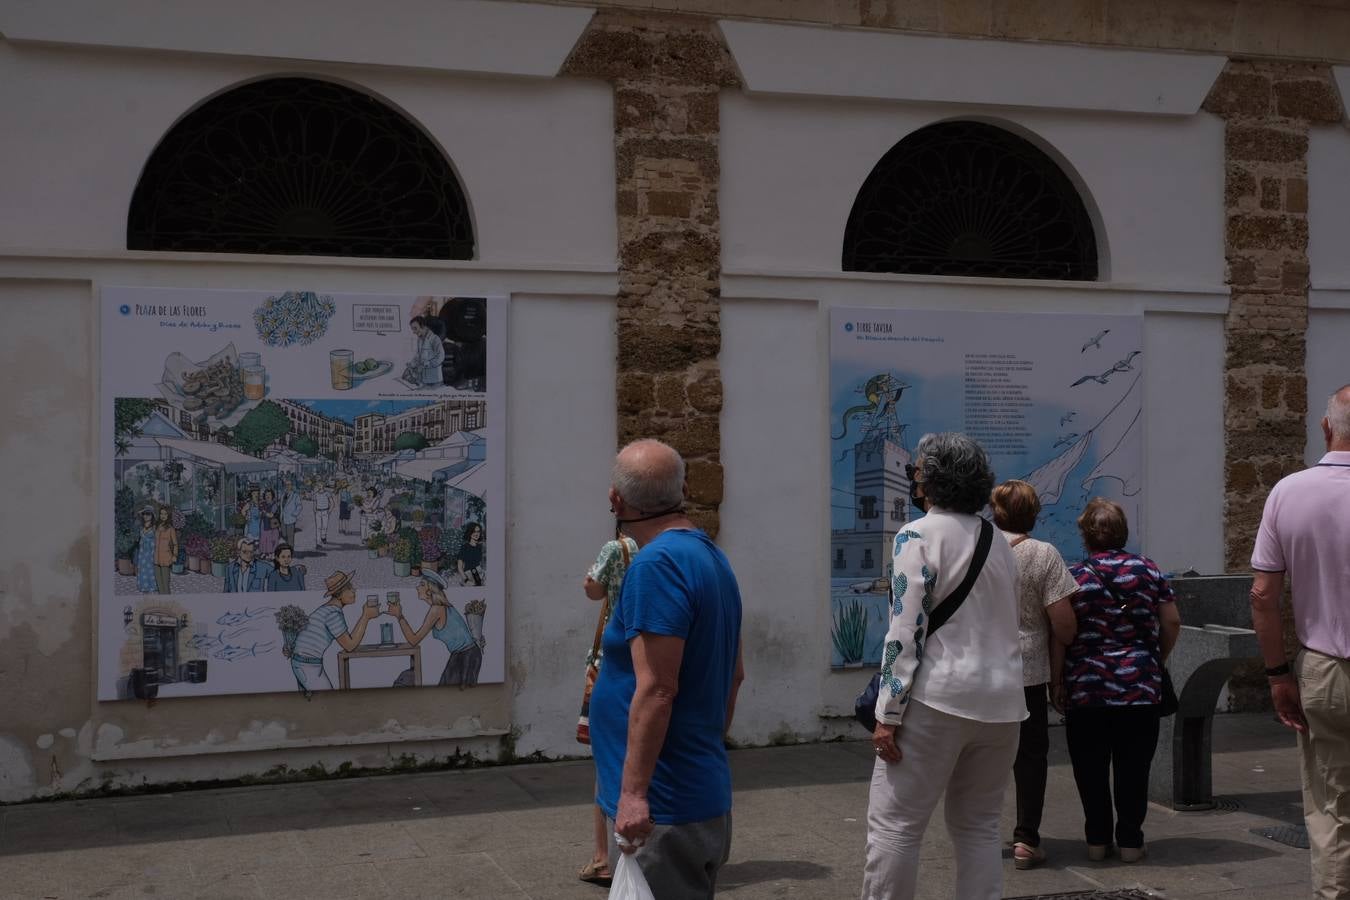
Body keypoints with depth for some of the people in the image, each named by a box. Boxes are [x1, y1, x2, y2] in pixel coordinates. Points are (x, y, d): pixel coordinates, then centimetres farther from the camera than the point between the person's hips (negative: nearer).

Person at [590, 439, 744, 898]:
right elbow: (734, 673, 19)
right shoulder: (713, 556, 11)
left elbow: (656, 690, -24)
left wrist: (633, 791, -22)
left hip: (662, 809, -10)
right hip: (707, 795, 10)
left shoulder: (656, 564, -18)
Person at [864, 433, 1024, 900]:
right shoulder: (1000, 543, 14)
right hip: (1002, 699, 7)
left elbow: (906, 631, -14)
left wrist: (888, 713, -13)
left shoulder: (919, 534, -7)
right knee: (978, 826, 13)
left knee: (893, 823, -2)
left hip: (938, 700, -7)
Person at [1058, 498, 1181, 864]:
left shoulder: (1074, 576, -4)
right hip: (1139, 684, 1)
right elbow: (1172, 621, 4)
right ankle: (1130, 840, 11)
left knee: (1090, 769, 9)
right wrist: (1158, 660, 18)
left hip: (1085, 687, -1)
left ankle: (1097, 839, 14)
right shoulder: (1147, 570, 3)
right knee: (1133, 766, 8)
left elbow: (1060, 631, -10)